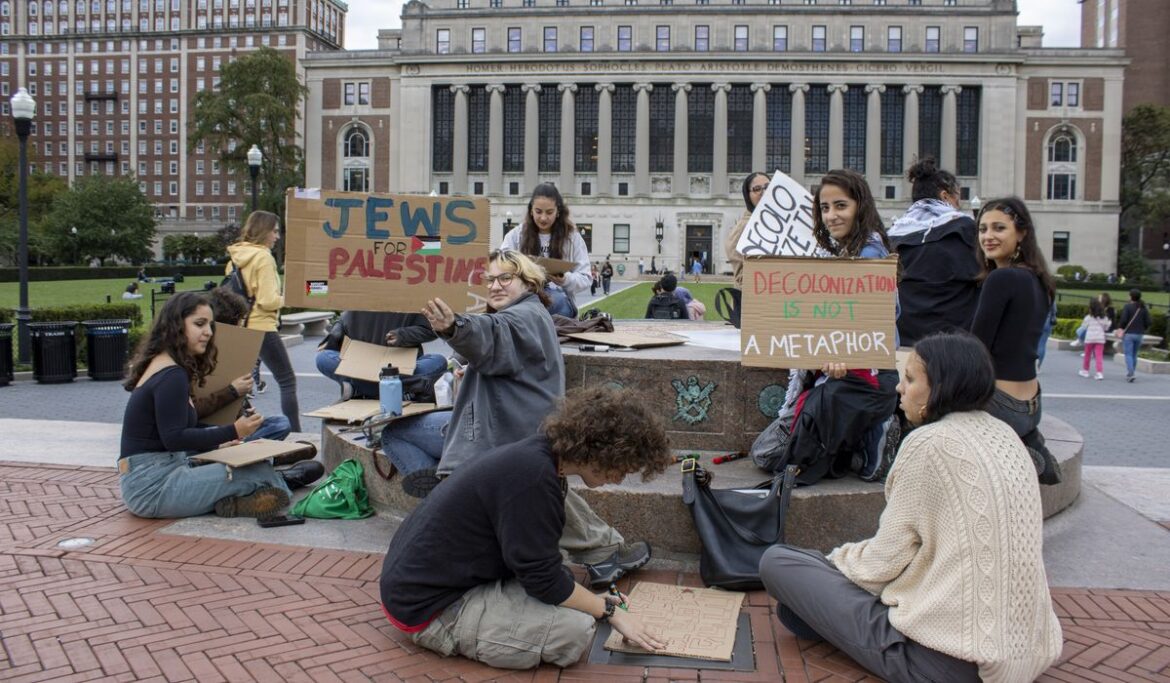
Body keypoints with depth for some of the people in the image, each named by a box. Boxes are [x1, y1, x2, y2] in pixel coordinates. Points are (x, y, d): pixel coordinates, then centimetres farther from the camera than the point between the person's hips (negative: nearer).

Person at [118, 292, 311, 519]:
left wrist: (218, 442, 13)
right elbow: (174, 439, -21)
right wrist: (233, 432, -24)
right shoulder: (172, 375, -16)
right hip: (152, 487, -10)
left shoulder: (160, 364, 15)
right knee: (260, 473, -21)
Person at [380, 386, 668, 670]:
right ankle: (441, 632, -6)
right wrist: (609, 611, -6)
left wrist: (597, 600, 9)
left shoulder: (538, 455, 3)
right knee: (576, 629, -20)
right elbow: (544, 580, -20)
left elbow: (539, 562, 13)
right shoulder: (532, 475, -27)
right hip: (427, 606, -10)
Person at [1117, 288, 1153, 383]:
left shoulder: (1127, 307, -10)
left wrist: (1119, 328, 0)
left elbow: (1123, 320, -16)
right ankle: (1130, 374, 21)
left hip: (1128, 333, -5)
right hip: (1139, 335, 5)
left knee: (1128, 355, -4)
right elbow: (1148, 322, 3)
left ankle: (1130, 374, -18)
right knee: (1134, 355, 15)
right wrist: (1142, 329, 18)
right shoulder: (1144, 308, 5)